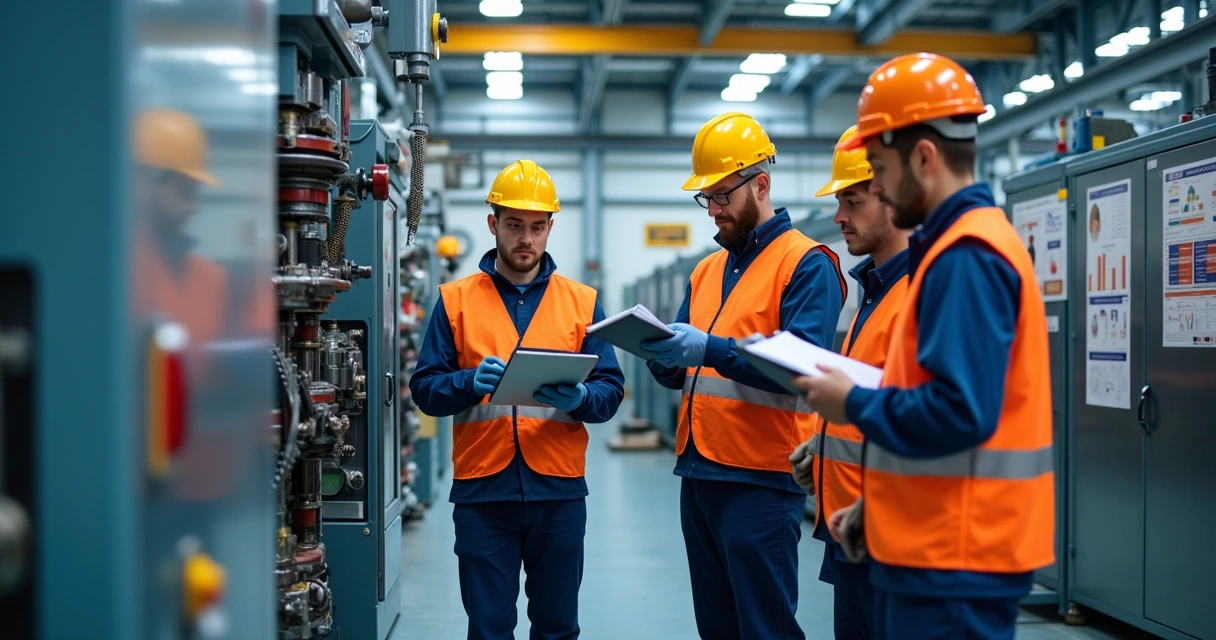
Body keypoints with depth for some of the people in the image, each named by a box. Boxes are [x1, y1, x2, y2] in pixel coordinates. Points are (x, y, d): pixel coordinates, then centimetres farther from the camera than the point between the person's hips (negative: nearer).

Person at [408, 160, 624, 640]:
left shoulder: (582, 302, 8)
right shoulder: (455, 299, 5)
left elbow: (610, 392, 3)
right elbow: (425, 389, 0)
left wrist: (578, 397, -18)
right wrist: (470, 383, -19)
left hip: (559, 489, 1)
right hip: (482, 490, -1)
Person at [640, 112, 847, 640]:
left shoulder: (806, 264, -6)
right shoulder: (706, 271, 17)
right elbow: (681, 372, 15)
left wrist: (710, 348, -27)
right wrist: (660, 351, -8)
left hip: (761, 480, -8)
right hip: (697, 473, 8)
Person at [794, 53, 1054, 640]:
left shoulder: (965, 257, -18)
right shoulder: (958, 245, 15)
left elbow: (959, 413, -27)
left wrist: (855, 403, -12)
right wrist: (877, 505, 17)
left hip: (954, 557, -10)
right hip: (938, 546, 10)